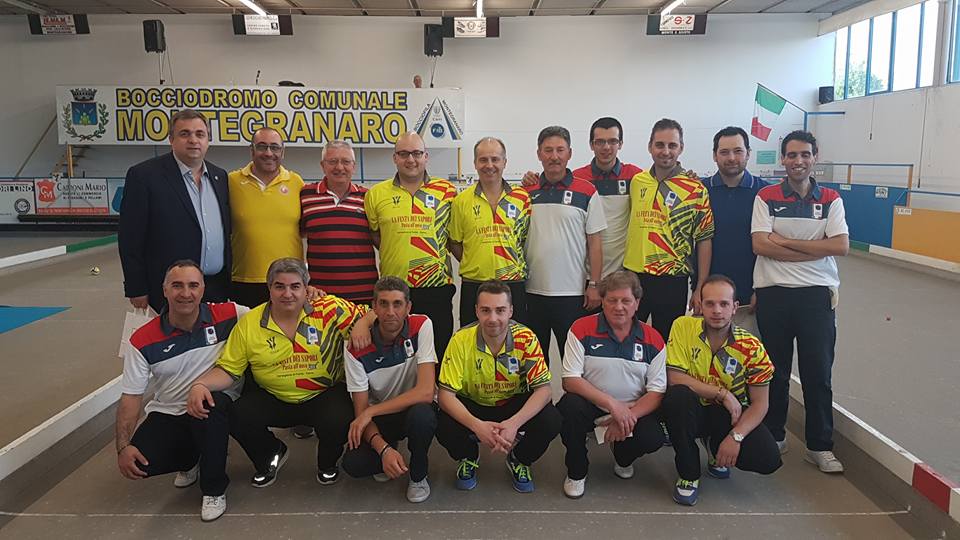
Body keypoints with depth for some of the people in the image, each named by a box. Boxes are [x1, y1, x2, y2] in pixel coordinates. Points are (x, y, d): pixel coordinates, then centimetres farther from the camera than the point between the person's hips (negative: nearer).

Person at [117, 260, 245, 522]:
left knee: (206, 405, -37)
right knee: (141, 461, -23)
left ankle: (214, 490, -12)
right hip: (167, 414, 2)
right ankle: (190, 459, 17)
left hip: (215, 406, -2)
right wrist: (123, 447, -16)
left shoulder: (227, 316, -11)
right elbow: (131, 397, -5)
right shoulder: (143, 341, -7)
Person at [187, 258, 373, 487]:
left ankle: (327, 464, 9)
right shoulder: (249, 323, -4)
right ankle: (271, 455, 15)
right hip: (273, 398, 2)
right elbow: (228, 370, -1)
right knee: (237, 417, -23)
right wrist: (200, 385, -19)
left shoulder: (329, 309, -10)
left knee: (339, 421, -32)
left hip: (326, 394, -2)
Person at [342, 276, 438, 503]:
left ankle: (418, 474, -6)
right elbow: (361, 409, -13)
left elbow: (426, 392, -28)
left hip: (416, 408, -1)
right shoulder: (357, 349, -16)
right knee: (352, 463, -25)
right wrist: (383, 449, -31)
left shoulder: (422, 326, -21)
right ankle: (390, 452, 11)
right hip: (378, 415, 1)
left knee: (421, 415, -37)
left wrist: (370, 412, -26)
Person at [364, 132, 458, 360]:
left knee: (438, 354, 8)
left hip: (436, 287, 0)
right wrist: (395, 256, 5)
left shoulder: (446, 191, 4)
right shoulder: (376, 194, 5)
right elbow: (373, 235, 14)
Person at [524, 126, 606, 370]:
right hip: (532, 290, 3)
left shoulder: (587, 192, -1)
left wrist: (594, 285, -7)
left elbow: (595, 242, -2)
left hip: (572, 292, -3)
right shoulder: (527, 192, 7)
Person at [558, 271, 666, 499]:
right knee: (570, 406, -33)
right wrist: (613, 405, -23)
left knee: (653, 438, -27)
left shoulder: (653, 340, -2)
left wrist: (628, 416, -21)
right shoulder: (582, 329, -9)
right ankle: (576, 472, -4)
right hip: (590, 405, -1)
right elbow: (570, 380, -15)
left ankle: (623, 458, 15)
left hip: (633, 410, 2)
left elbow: (656, 392, -4)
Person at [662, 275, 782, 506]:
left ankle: (716, 451, 16)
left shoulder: (751, 348, -10)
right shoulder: (683, 327, -14)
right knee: (678, 396, -36)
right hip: (693, 411, -2)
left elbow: (760, 403, -8)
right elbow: (674, 378, -19)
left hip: (730, 416, 2)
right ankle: (688, 475, -13)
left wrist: (736, 436, -23)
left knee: (768, 459, -23)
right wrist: (723, 394, -21)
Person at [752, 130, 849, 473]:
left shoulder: (831, 199, 7)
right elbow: (760, 245, -11)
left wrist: (784, 241, -11)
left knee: (818, 373, 4)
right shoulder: (766, 197, 2)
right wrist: (813, 250, -11)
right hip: (773, 293, -1)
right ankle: (773, 436, 25)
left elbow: (841, 246, -8)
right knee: (775, 371, 10)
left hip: (818, 294, 1)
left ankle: (820, 446, 17)